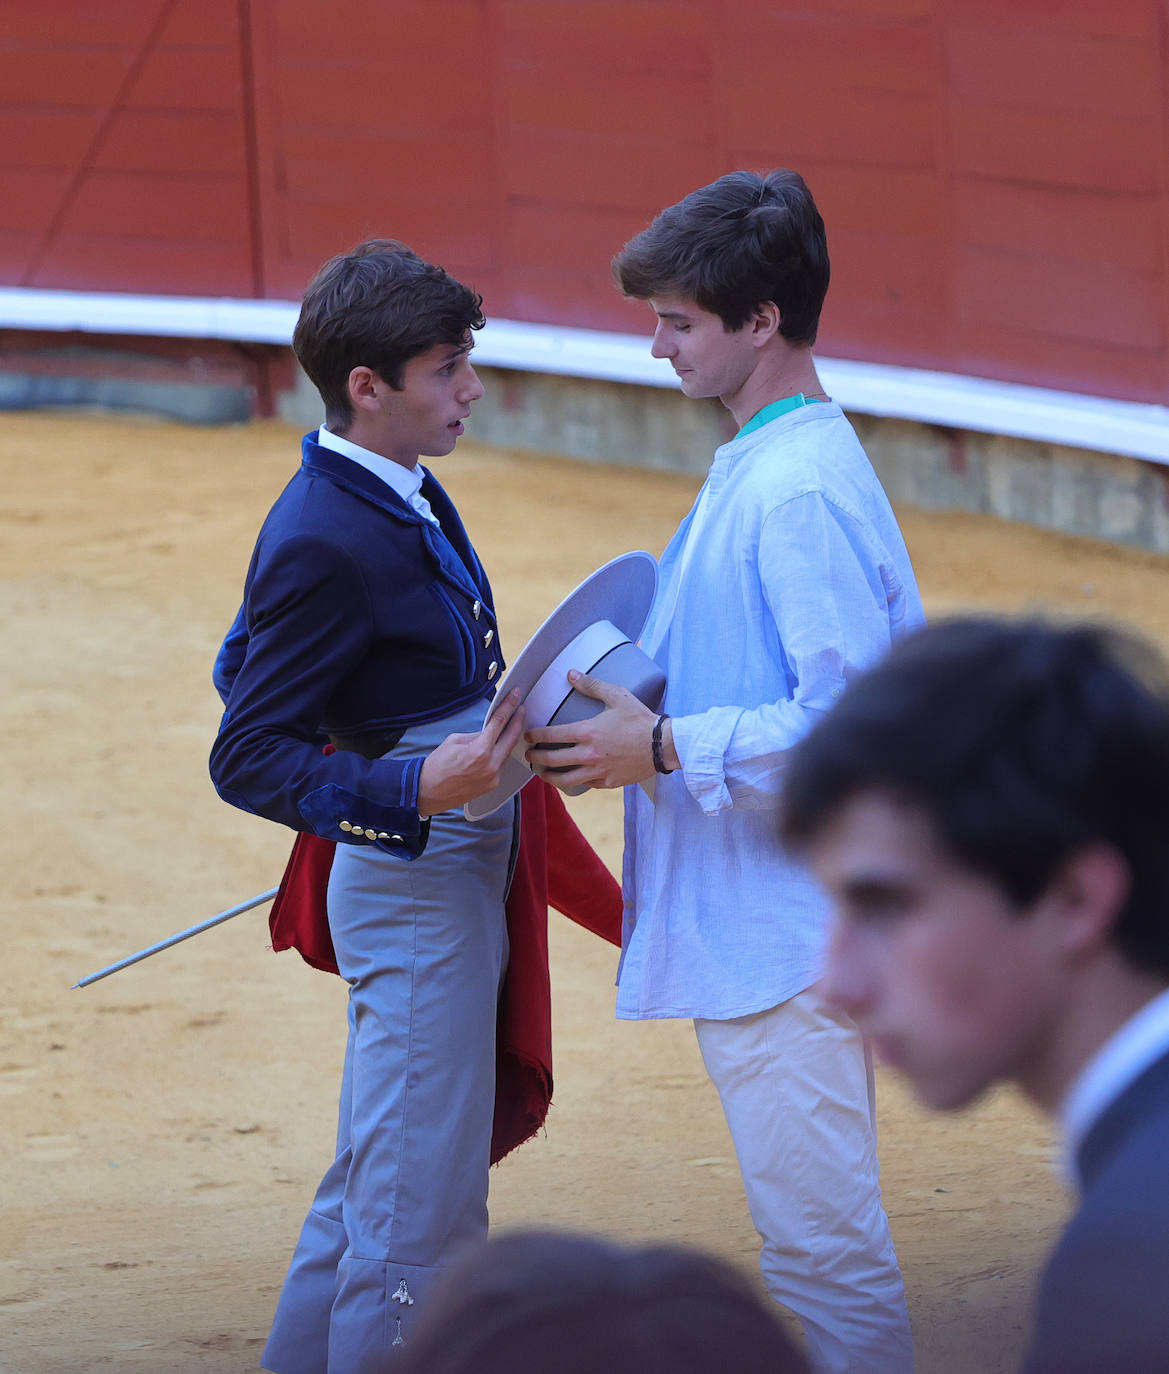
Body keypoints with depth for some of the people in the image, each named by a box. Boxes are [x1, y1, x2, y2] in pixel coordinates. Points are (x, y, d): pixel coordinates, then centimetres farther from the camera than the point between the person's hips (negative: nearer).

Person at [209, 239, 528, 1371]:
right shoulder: (323, 544, -23)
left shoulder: (399, 494, 7)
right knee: (423, 1205, -5)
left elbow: (244, 670, 18)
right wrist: (412, 792, -33)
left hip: (460, 870, 10)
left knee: (378, 1176, 19)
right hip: (415, 884, -10)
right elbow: (245, 759, -21)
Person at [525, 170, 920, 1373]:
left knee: (820, 1233, -5)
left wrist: (665, 749, -20)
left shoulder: (799, 495, -21)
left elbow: (850, 721, -25)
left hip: (784, 930, -11)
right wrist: (631, 710, 14)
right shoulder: (761, 467, 13)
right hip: (750, 917, 11)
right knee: (815, 1222, 18)